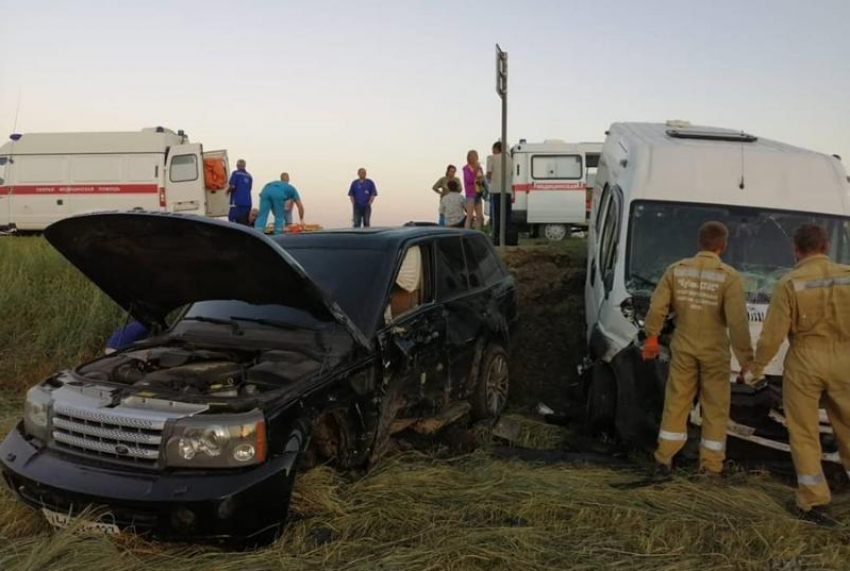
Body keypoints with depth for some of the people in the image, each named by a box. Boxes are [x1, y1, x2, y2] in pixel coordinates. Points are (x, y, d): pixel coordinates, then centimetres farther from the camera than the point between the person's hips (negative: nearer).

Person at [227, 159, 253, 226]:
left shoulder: (236, 173, -2)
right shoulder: (249, 176, 13)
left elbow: (232, 186, -12)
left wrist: (228, 191, 8)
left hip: (237, 202, -6)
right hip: (247, 202, 6)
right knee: (245, 222, 6)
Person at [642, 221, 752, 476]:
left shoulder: (677, 270, -4)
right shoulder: (728, 276, -14)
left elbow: (657, 307, -5)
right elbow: (737, 322, -17)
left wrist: (651, 338, 8)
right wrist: (747, 359, -11)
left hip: (683, 348, 3)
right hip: (715, 352, -3)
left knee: (676, 403, 13)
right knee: (715, 409, 10)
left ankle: (664, 459, 17)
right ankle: (710, 467, 15)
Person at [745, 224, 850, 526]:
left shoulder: (790, 283, -9)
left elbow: (773, 334, -9)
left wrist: (757, 367, 3)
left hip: (804, 361, -3)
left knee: (804, 434, 8)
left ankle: (813, 501, 11)